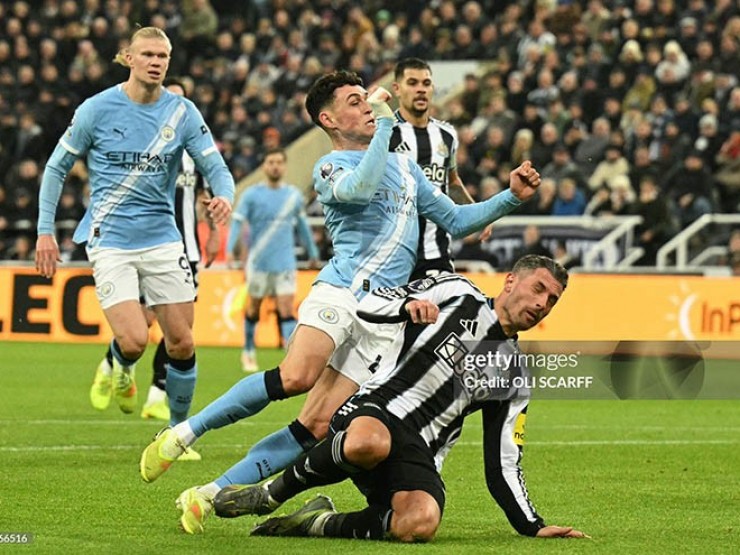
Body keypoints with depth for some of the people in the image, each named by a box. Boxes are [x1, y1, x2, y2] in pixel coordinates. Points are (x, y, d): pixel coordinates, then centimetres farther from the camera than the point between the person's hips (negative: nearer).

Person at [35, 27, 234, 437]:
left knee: (181, 344, 0)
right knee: (134, 341, -17)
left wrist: (224, 196, -26)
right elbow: (57, 167, 4)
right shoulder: (97, 109, -5)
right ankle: (120, 367, 21)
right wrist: (45, 230, -1)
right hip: (110, 242, -3)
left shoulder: (182, 112, 0)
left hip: (163, 240, 3)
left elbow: (214, 165, -2)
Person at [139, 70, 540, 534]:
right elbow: (362, 187, -18)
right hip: (343, 290, -5)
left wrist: (512, 197, 21)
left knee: (316, 427, -9)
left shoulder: (403, 163, 26)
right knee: (295, 377, -31)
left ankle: (211, 495, -4)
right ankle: (182, 433, -16)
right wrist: (386, 121, -12)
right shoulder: (330, 168, 6)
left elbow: (455, 220, 31)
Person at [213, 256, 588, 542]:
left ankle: (319, 524, -8)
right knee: (371, 444, -44)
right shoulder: (457, 294, 12)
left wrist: (533, 527, 8)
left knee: (419, 525, -34)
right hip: (374, 413, -3)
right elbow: (368, 305, 4)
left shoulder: (514, 379, 21)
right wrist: (408, 304, -18)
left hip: (417, 455, 3)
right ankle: (269, 495, -15)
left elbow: (502, 467, 19)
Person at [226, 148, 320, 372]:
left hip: (285, 262, 1)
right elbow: (237, 221, -8)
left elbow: (302, 225, 21)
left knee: (286, 310, -9)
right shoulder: (252, 195, -2)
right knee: (254, 309, 10)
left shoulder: (294, 195, 8)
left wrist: (312, 252, 28)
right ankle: (248, 352, 28)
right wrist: (229, 249, -22)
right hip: (258, 263, -1)